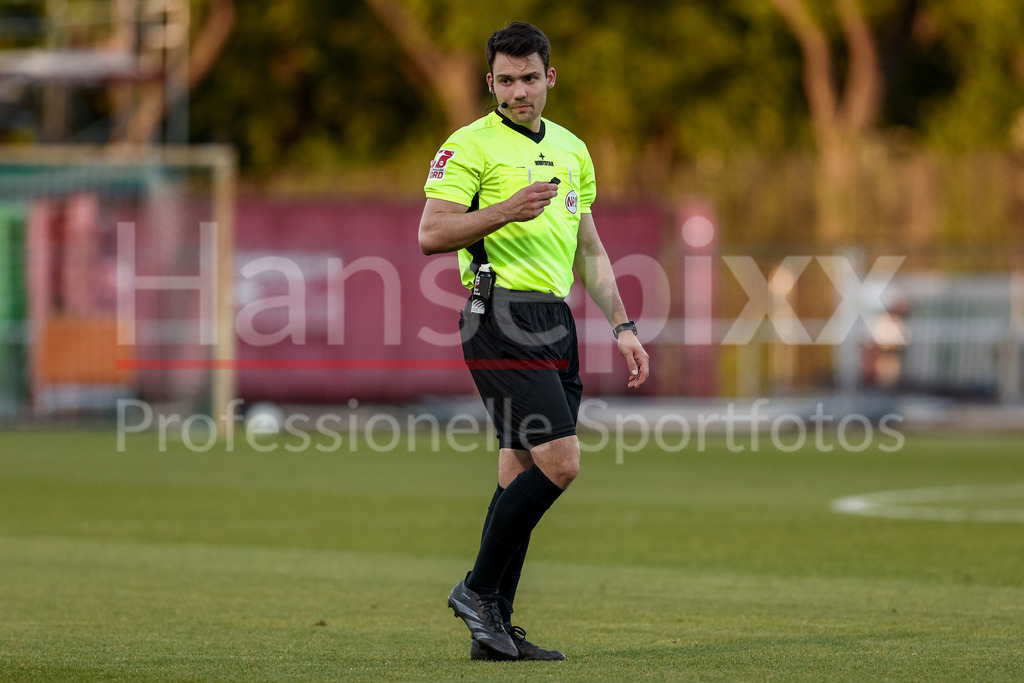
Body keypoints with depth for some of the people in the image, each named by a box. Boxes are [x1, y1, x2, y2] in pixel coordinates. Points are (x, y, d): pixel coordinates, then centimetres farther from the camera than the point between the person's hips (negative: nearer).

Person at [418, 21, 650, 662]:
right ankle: (479, 590, -5)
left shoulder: (572, 151, 18)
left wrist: (623, 326, 17)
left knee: (522, 474, 6)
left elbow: (590, 252, 24)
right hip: (501, 317, -8)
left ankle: (493, 629, 8)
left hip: (556, 322, 8)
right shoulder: (471, 145, -4)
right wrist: (506, 210, -23)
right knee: (559, 461, -17)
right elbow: (431, 234, -12)